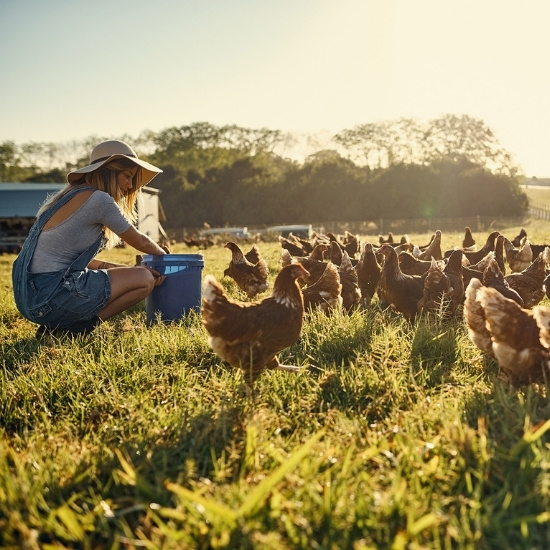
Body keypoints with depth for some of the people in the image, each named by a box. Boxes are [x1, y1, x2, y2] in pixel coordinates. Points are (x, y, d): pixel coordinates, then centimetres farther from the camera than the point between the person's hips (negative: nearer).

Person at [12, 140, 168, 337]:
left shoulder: (70, 195, 16)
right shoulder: (98, 199, -12)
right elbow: (140, 241, 1)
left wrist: (118, 268, 10)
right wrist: (163, 253, 21)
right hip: (50, 297, -10)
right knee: (145, 279, -4)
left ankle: (58, 324, 11)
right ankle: (74, 328, -6)